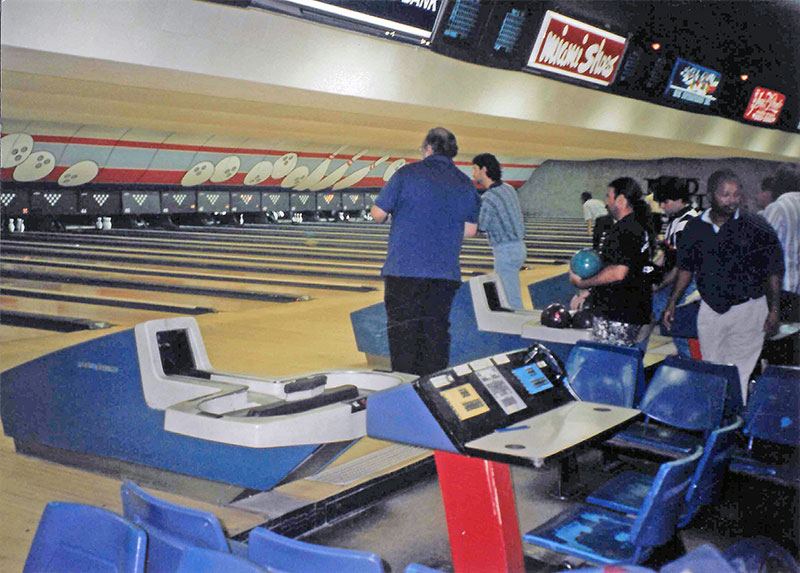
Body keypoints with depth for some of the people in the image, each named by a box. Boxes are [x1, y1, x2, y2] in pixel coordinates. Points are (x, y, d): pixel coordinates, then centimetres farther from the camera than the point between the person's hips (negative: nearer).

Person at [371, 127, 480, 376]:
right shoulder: (466, 185, 8)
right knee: (436, 331, 9)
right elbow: (470, 230, 9)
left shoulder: (408, 173, -4)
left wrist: (396, 213, 18)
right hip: (445, 273, 4)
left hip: (404, 269, -3)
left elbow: (378, 213, -3)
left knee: (403, 333, 2)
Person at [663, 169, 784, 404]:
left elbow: (774, 272, -2)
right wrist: (672, 303, 9)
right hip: (710, 309, 4)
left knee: (738, 375, -3)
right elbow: (686, 268, 12)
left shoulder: (757, 228, -9)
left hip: (747, 308, -3)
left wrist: (774, 310, -5)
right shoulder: (695, 228, 1)